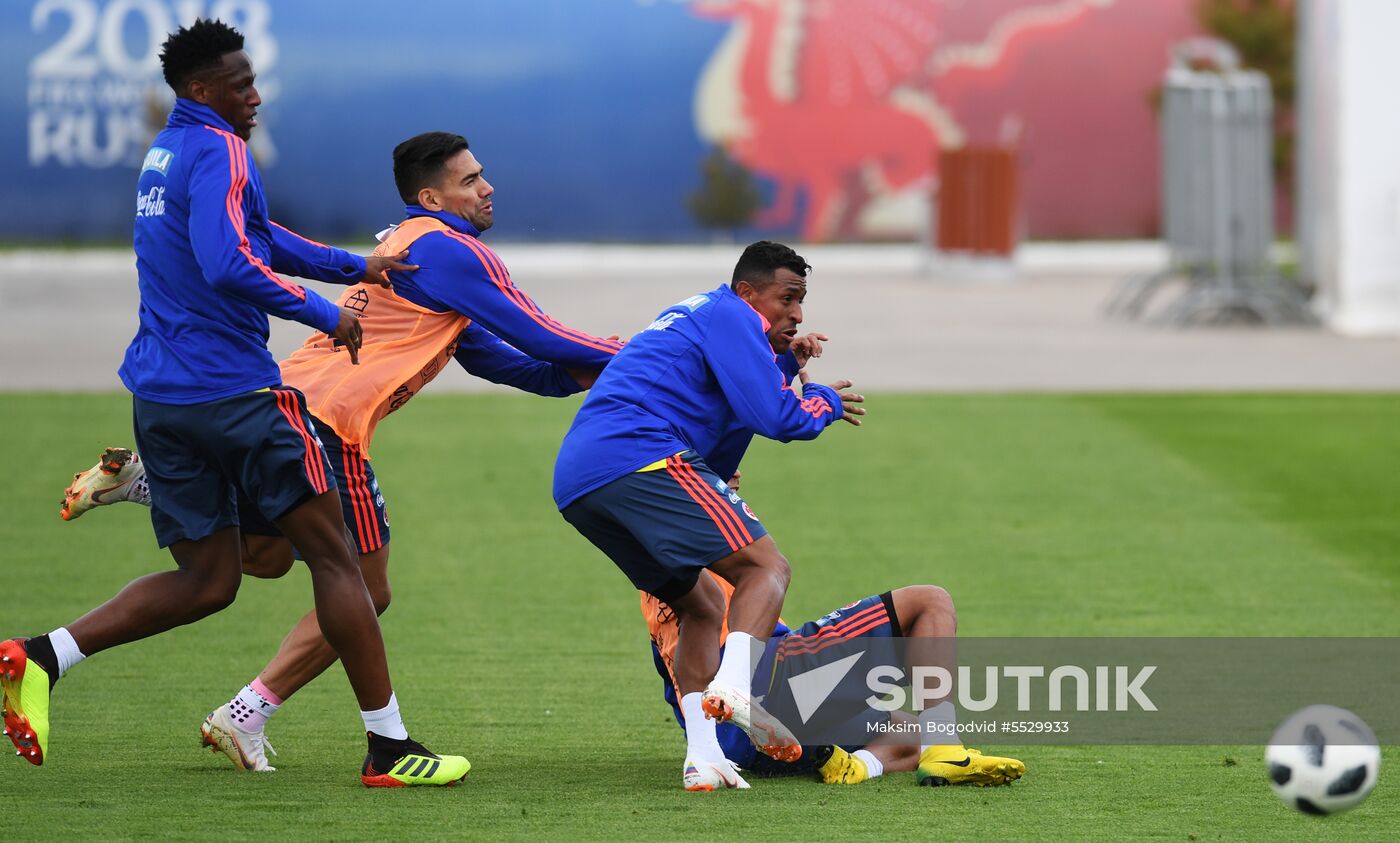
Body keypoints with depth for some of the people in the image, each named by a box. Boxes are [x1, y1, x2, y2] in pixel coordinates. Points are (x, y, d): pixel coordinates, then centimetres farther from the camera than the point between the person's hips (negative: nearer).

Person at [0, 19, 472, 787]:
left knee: (207, 581, 12)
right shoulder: (217, 152, -11)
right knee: (332, 556, -1)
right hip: (232, 390, -9)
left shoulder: (166, 152, 18)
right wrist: (323, 315, -17)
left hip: (158, 397, 9)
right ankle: (388, 745, 0)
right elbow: (228, 265, -26)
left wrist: (355, 267, 26)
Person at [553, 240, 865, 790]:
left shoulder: (697, 316, 33)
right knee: (766, 567, -11)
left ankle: (702, 758, 1)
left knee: (703, 605, 18)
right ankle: (733, 687, -37)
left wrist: (787, 362, 24)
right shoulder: (730, 316, 3)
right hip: (639, 456, -10)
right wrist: (827, 403, 15)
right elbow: (776, 418, -7)